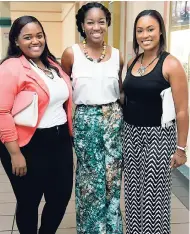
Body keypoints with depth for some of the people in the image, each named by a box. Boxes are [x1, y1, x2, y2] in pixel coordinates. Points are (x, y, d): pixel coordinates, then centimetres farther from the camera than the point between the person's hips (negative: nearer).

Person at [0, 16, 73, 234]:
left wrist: (68, 133, 16)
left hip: (60, 140, 7)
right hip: (29, 145, -7)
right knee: (29, 201, 10)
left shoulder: (52, 64, 11)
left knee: (62, 195, 15)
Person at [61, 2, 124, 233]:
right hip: (85, 121, -2)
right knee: (89, 179, 8)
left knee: (112, 177, 9)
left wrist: (121, 115, 11)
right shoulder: (71, 53, -5)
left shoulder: (116, 55, 3)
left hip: (113, 119, 3)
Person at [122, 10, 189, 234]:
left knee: (154, 193, 6)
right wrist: (123, 131, 11)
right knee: (133, 191, 15)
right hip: (131, 133, 6)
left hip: (157, 135, -5)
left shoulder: (171, 64, -12)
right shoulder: (132, 62, 5)